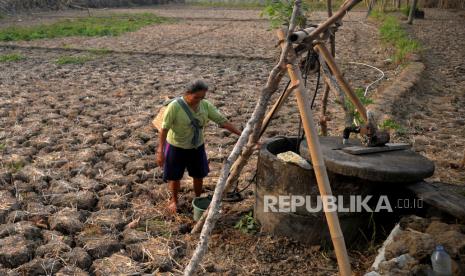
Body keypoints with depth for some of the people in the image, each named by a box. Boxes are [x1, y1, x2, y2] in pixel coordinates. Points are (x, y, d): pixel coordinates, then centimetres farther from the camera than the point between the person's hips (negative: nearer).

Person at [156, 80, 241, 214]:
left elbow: (223, 121, -11)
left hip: (197, 147, 4)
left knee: (199, 175, 17)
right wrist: (160, 150, -21)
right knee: (175, 177, 13)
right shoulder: (175, 106, -25)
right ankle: (174, 200, 40)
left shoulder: (206, 105, -12)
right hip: (177, 147, -4)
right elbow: (164, 128, -20)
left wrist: (242, 135, -16)